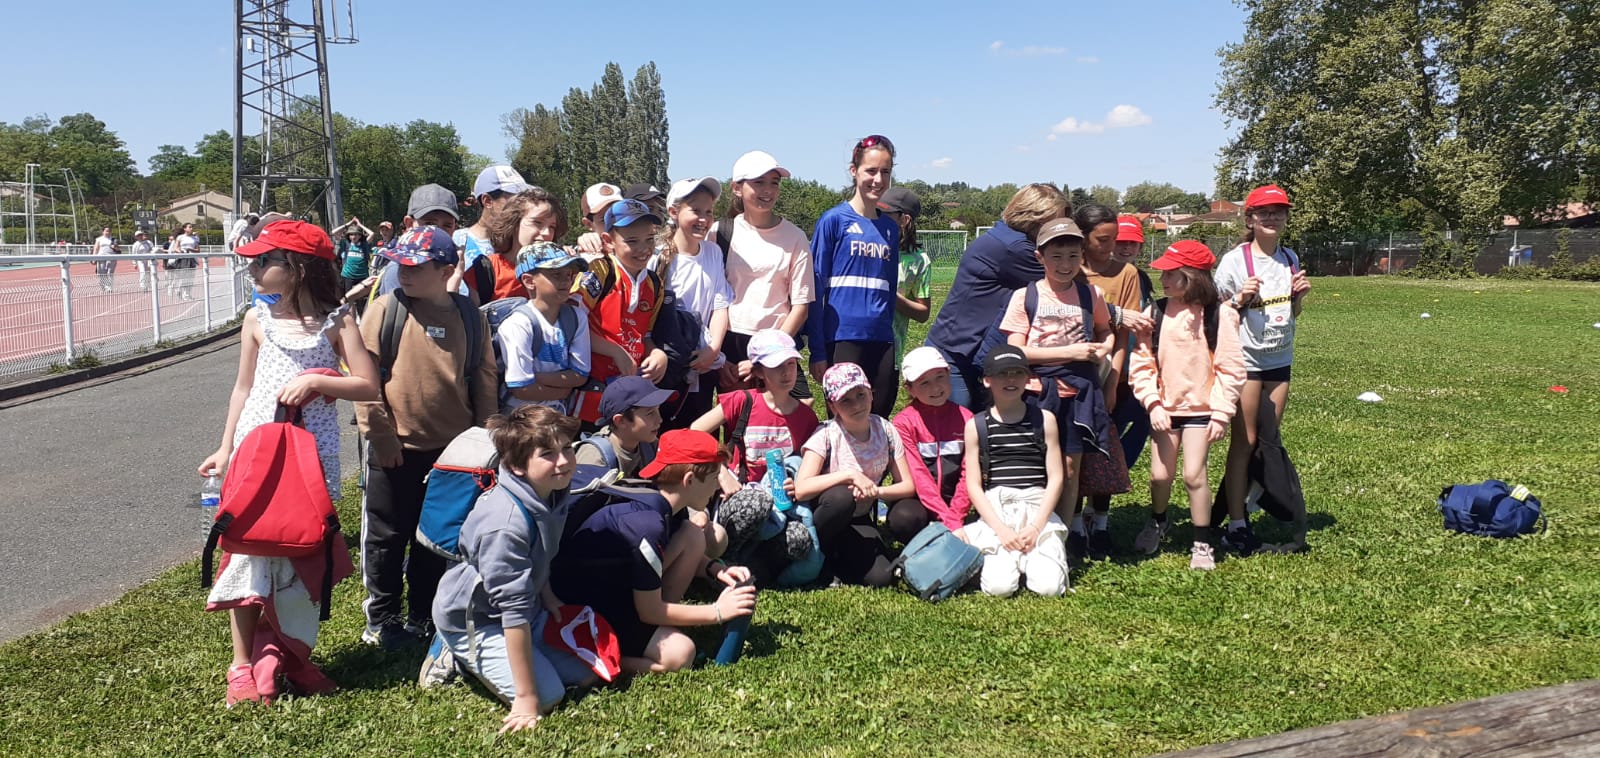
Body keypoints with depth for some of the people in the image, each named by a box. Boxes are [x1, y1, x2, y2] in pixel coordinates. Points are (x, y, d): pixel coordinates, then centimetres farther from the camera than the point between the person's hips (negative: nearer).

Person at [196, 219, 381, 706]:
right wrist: (225, 449, 13)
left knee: (305, 556, 5)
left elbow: (368, 386, -8)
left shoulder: (336, 322, -3)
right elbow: (244, 387, 13)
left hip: (314, 455, -1)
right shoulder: (257, 320, 5)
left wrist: (315, 381, -20)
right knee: (248, 549, -1)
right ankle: (244, 665, 10)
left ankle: (295, 656, 22)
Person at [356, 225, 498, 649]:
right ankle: (381, 618, 25)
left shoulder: (469, 316, 0)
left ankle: (422, 616, 30)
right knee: (386, 536, 9)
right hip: (395, 447, -2)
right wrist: (378, 430, -10)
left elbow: (484, 375, 7)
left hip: (450, 448, 2)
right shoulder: (387, 308, -6)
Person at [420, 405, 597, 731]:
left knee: (586, 673, 6)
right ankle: (457, 655, 3)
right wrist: (526, 698, -30)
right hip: (474, 619, -8)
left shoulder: (553, 493, -9)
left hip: (529, 611, 9)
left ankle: (471, 656, 16)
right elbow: (513, 609, -33)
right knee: (548, 694, -19)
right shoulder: (506, 525, -35)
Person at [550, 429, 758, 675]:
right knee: (679, 653, -25)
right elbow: (649, 612, -22)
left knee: (692, 537, -3)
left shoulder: (664, 507, -3)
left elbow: (686, 555, 18)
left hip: (617, 589, 9)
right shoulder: (646, 526, -29)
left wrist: (715, 569, -3)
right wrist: (717, 612, -14)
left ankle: (664, 625, 4)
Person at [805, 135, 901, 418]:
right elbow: (815, 288, -5)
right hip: (842, 339, -5)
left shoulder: (890, 227, 13)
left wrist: (896, 348, 15)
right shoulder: (834, 220, -3)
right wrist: (817, 350, -9)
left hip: (882, 341, 5)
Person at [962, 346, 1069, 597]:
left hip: (1038, 510, 1)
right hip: (995, 511, -1)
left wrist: (1036, 526, -8)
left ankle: (1028, 556, 12)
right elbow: (974, 485, 3)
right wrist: (1001, 529, -10)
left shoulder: (1044, 420, 8)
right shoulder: (977, 425, 6)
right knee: (999, 587, -22)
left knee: (1049, 586, -20)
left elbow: (1055, 478, 5)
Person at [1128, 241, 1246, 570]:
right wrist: (1152, 403, -10)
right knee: (1159, 474, 6)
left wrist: (1221, 413, -11)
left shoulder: (1218, 315, -10)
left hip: (1201, 408, -3)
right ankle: (1157, 522, 36)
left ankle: (1203, 544, 7)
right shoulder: (1156, 313, -2)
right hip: (1164, 407, 3)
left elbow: (1230, 368, -8)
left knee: (1194, 474, -9)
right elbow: (1142, 362, -1)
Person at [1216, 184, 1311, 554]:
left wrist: (1299, 296, -3)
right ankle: (1236, 526, 2)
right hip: (1245, 359, -6)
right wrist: (1240, 299, -23)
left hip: (1280, 359, 6)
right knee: (1245, 441, -3)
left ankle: (1248, 512, 19)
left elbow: (1291, 314, 17)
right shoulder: (1235, 260, -9)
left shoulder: (1290, 258, 7)